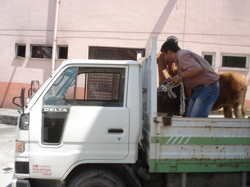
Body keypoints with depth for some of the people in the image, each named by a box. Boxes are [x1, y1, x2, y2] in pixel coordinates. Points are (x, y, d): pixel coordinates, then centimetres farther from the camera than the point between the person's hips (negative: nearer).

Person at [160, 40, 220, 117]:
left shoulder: (182, 55, -14)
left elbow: (196, 69, -30)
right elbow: (188, 82, 23)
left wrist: (180, 76, -16)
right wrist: (189, 98, 29)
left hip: (208, 87, -10)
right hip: (198, 89, 10)